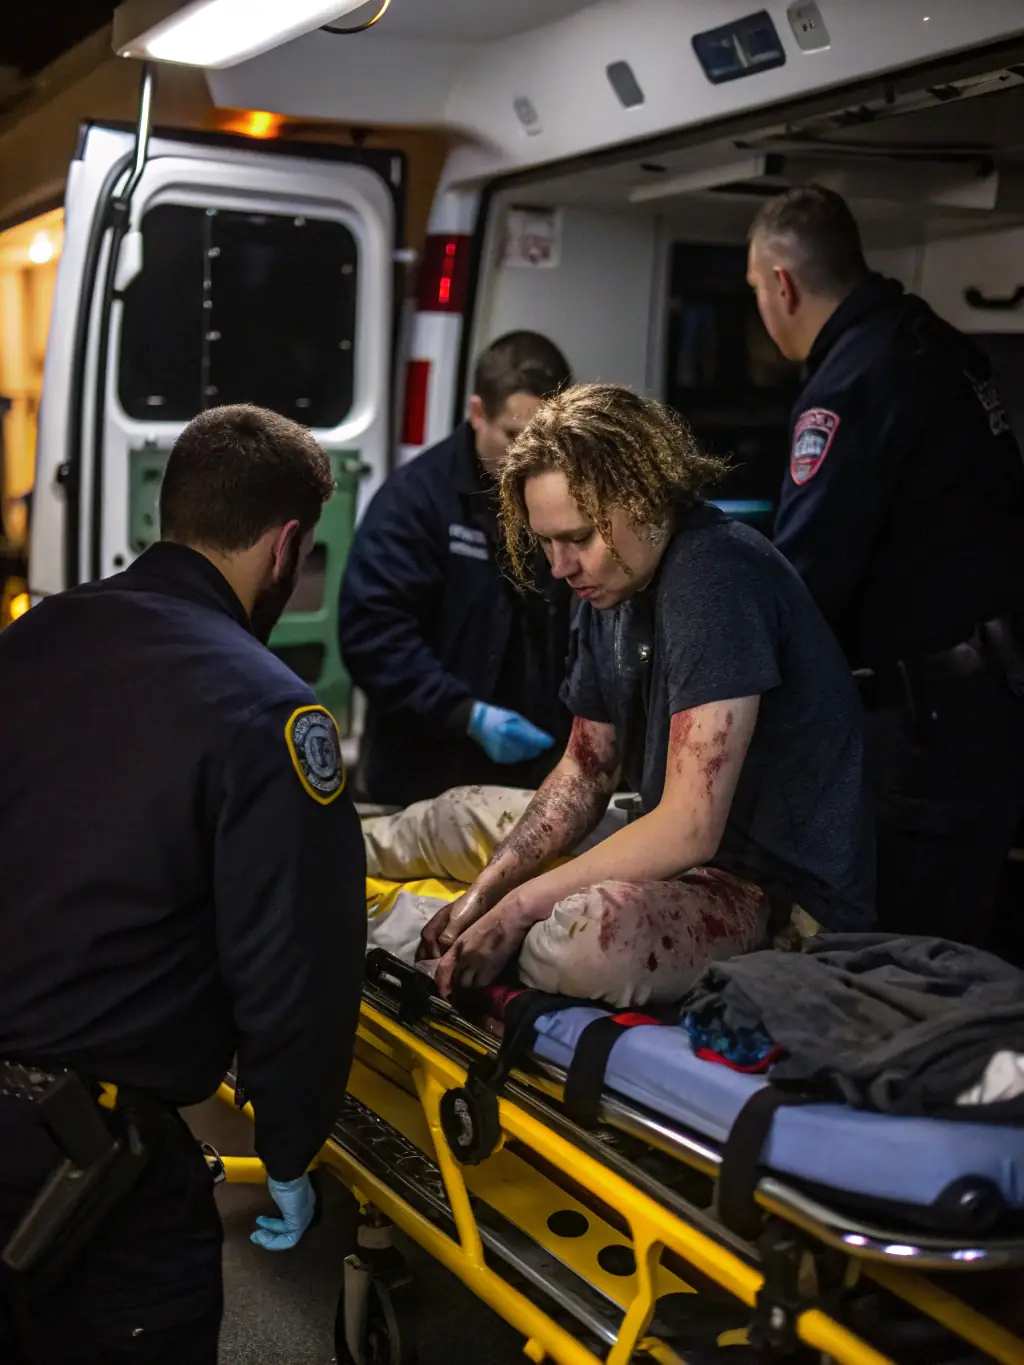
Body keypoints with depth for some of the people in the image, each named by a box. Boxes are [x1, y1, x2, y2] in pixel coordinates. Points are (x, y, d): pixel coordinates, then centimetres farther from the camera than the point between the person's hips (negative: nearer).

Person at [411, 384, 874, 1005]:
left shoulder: (714, 577, -23)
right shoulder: (614, 584, 6)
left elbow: (688, 830, -26)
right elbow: (585, 774, 13)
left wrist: (517, 908, -21)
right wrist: (482, 895, 0)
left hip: (790, 892, -9)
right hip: (680, 853, 9)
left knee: (586, 939, -37)